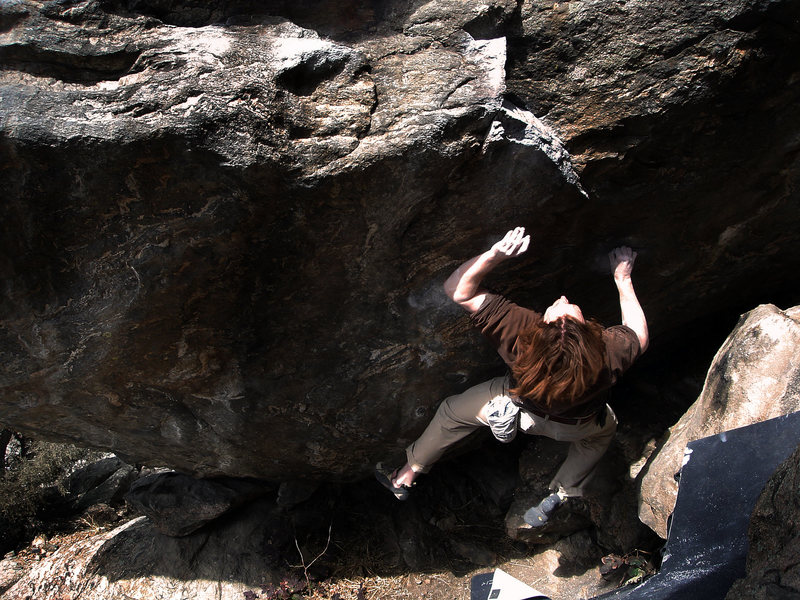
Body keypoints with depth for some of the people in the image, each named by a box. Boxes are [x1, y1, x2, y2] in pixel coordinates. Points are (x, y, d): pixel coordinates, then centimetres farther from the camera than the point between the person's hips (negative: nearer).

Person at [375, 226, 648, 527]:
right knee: (605, 428, 37)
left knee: (453, 411, 24)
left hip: (516, 407, 0)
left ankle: (406, 476, 37)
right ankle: (559, 497, 36)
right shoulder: (609, 352, -42)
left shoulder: (521, 331, -46)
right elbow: (640, 336, -15)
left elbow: (457, 289, -37)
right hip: (577, 426, 1)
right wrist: (623, 280, -7)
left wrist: (496, 253, -43)